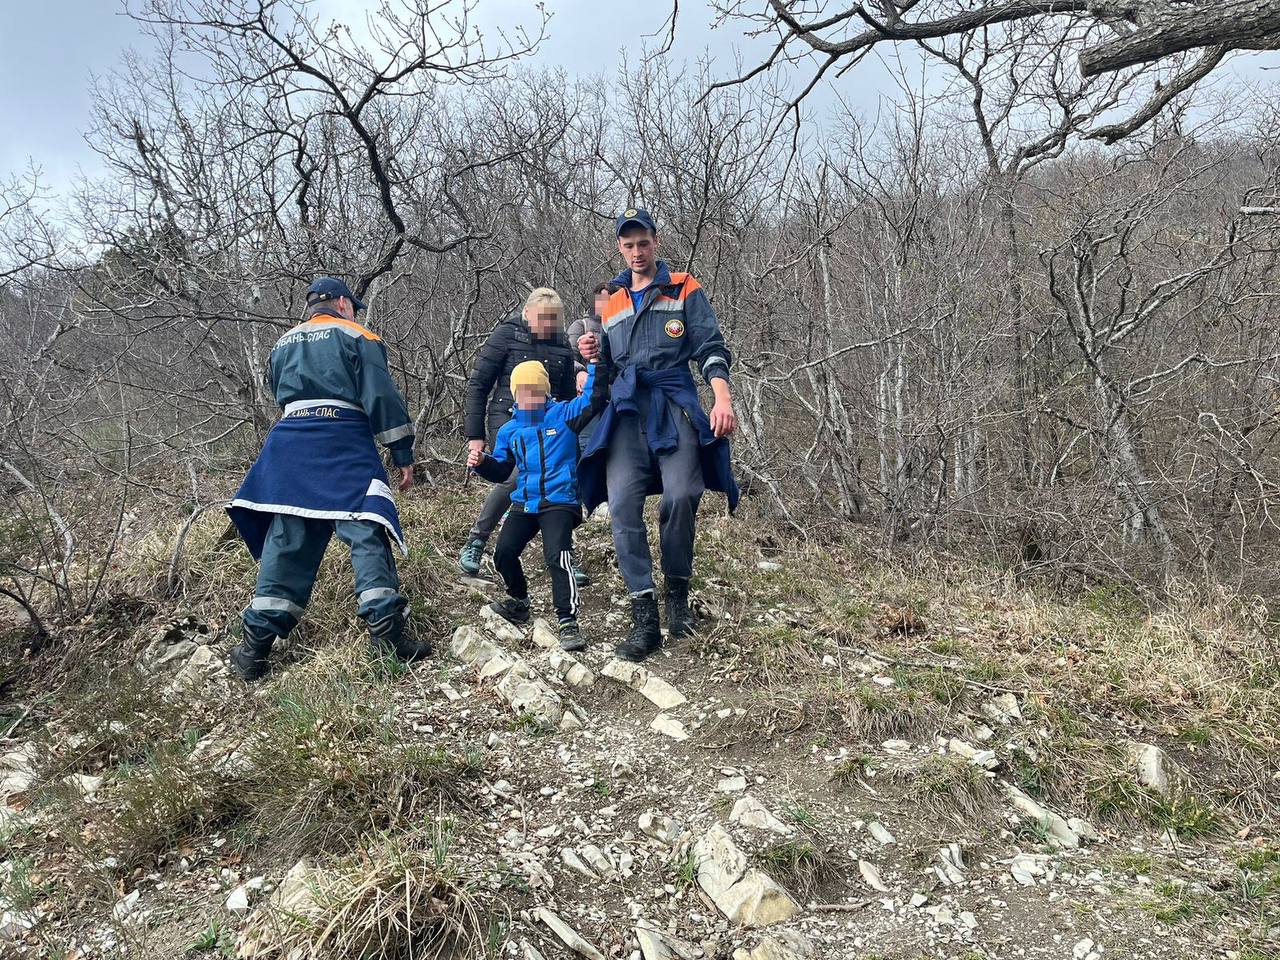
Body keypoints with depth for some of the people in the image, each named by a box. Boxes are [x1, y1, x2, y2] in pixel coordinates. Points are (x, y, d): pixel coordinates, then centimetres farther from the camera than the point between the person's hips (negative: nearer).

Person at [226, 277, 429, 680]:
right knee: (367, 533, -7)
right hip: (345, 444, -5)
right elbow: (382, 398, -3)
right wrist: (403, 455, -2)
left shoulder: (282, 344, 23)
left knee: (285, 541, 5)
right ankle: (385, 629, -17)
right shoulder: (356, 336, 5)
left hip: (288, 445, 5)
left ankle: (254, 645, 5)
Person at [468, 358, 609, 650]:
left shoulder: (563, 415, 1)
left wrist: (594, 362, -17)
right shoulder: (509, 431, 13)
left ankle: (568, 623, -15)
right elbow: (501, 471, 19)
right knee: (504, 552, -9)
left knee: (557, 557, -22)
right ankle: (519, 602, 19)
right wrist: (482, 462, -1)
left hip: (559, 502, -5)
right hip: (525, 503, 5)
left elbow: (594, 397, -9)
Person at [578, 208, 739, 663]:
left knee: (681, 495, -23)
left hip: (672, 403, -3)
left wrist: (723, 397, -15)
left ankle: (678, 595, -1)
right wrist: (594, 354, 6)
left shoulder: (685, 290, 13)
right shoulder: (610, 302, 25)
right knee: (622, 503, -15)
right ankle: (644, 618, -13)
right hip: (625, 408, 3)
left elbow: (710, 348, 2)